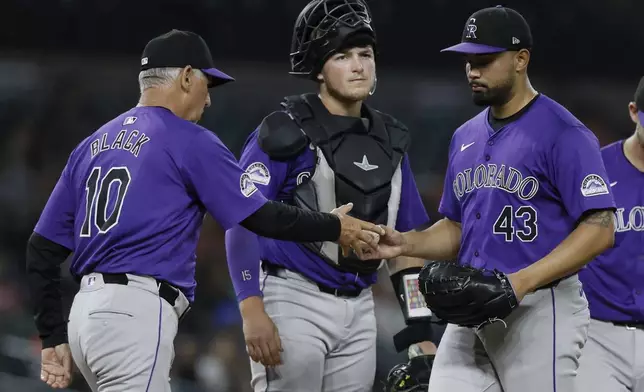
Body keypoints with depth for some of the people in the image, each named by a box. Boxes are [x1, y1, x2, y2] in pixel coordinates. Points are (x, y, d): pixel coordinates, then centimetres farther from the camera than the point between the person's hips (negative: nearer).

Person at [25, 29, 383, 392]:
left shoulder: (91, 146, 18)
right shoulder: (189, 141, -2)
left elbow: (43, 248, 15)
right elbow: (262, 218, -2)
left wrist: (55, 337, 16)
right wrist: (334, 228, 13)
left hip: (86, 311, 8)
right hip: (135, 312, -8)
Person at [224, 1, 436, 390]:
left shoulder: (388, 140, 13)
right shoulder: (285, 133, -8)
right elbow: (241, 222, -12)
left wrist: (420, 331, 12)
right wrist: (253, 311, -21)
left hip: (359, 310, 7)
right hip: (293, 301, -7)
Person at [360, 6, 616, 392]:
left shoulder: (563, 135, -9)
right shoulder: (466, 137, 16)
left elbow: (600, 230, -15)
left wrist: (523, 280, -23)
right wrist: (405, 243, 5)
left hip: (540, 312, -7)